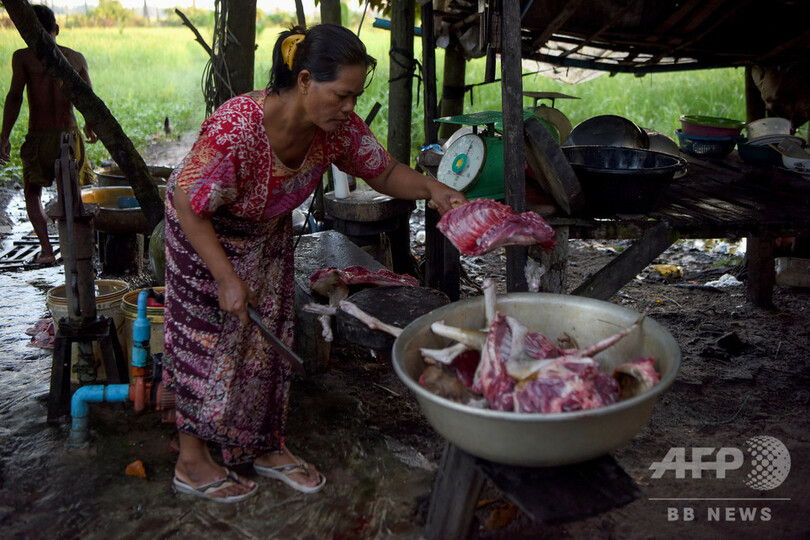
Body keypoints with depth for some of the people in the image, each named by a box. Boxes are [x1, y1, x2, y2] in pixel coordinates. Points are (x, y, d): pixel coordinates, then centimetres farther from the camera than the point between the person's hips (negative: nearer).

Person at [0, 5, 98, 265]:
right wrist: (90, 127, 25)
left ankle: (46, 247, -1)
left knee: (32, 192, 14)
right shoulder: (76, 58, 3)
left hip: (38, 137, -2)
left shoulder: (22, 56, -4)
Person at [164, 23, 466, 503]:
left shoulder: (339, 126, -21)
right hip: (204, 231, -6)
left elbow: (385, 172, -7)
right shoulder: (236, 128, -39)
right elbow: (189, 205, -28)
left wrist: (430, 188, -27)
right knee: (210, 338, 1)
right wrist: (227, 278, -27)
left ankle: (267, 448, 27)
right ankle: (192, 462, 19)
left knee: (270, 337, 10)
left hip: (270, 232, 6)